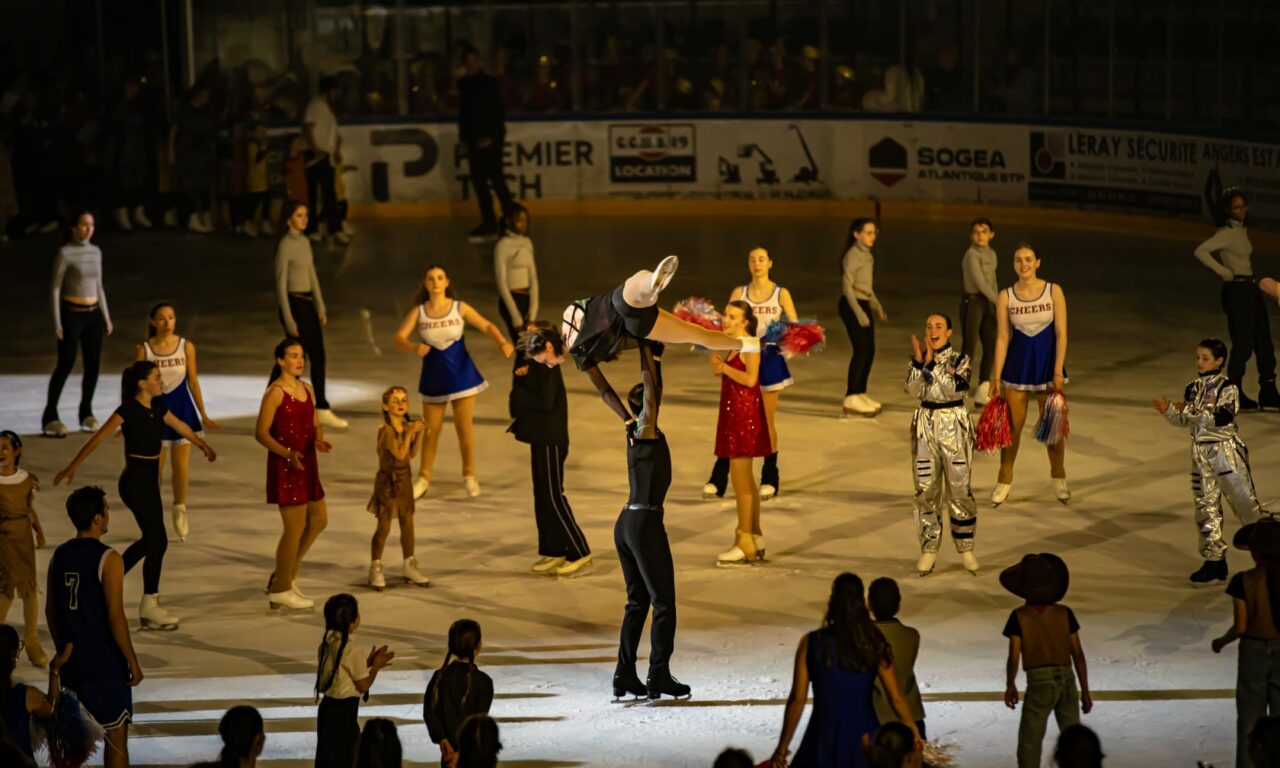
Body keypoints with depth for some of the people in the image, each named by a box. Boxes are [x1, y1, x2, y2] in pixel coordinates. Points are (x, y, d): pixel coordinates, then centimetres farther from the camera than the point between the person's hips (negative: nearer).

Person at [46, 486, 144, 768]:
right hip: (105, 663, -6)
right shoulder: (108, 559, -16)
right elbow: (115, 617, -18)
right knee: (116, 736, 2)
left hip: (70, 660, 6)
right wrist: (133, 662, -10)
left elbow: (50, 611, 10)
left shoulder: (59, 556, 3)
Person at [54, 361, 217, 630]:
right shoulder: (128, 410, -16)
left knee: (150, 539, 14)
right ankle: (149, 606, 0)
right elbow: (99, 438, -22)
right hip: (135, 480, -9)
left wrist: (203, 445, 40)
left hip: (150, 480, 9)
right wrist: (73, 467, -28)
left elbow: (180, 426, 26)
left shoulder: (157, 406, 8)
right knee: (157, 540, -8)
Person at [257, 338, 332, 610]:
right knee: (295, 527, -3)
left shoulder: (306, 389, 11)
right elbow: (261, 433, -16)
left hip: (307, 463, 9)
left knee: (319, 520, 14)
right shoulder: (275, 392, -13)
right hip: (284, 466, -9)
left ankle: (286, 574, 28)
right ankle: (281, 589, 10)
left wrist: (319, 440, -5)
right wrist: (287, 453, -28)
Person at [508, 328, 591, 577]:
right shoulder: (533, 364, 12)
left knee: (553, 497, -6)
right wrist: (519, 376, -7)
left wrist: (520, 394, -12)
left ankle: (579, 553, -1)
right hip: (540, 438, 10)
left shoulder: (548, 368, -17)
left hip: (551, 441, -10)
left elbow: (545, 402, -25)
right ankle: (553, 552, 18)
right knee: (542, 497, 12)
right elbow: (524, 396, 10)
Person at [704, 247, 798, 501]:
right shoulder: (739, 293, 5)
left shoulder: (781, 294, 2)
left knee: (767, 420, 5)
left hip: (769, 359, -1)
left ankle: (769, 480, 15)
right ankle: (718, 480, 3)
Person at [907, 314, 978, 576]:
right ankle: (929, 549, 14)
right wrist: (919, 362, -20)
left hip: (954, 425, -2)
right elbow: (913, 390, -11)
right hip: (925, 424, 2)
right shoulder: (918, 359, 4)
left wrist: (932, 363, -21)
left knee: (959, 488, 1)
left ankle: (966, 549, 13)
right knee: (926, 489, 4)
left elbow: (953, 389, -19)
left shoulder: (960, 360, -3)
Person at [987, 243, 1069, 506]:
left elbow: (1061, 333, -7)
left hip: (1047, 360, 0)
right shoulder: (1005, 297, -5)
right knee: (1012, 425, 4)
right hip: (1017, 363, 1)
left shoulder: (1054, 291, -7)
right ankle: (1004, 480, 18)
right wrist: (996, 376, -6)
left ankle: (1059, 478, 26)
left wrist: (1058, 371, -13)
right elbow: (1002, 338, -3)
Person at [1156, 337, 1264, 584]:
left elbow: (1221, 419, -22)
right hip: (1201, 452, 6)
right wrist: (1168, 410, -6)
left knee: (1244, 501, -1)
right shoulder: (1193, 388, 8)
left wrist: (1195, 412, -26)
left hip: (1226, 451, -6)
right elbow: (1185, 422, 11)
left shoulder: (1227, 388, -10)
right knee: (1206, 506, 7)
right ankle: (1214, 560, 14)